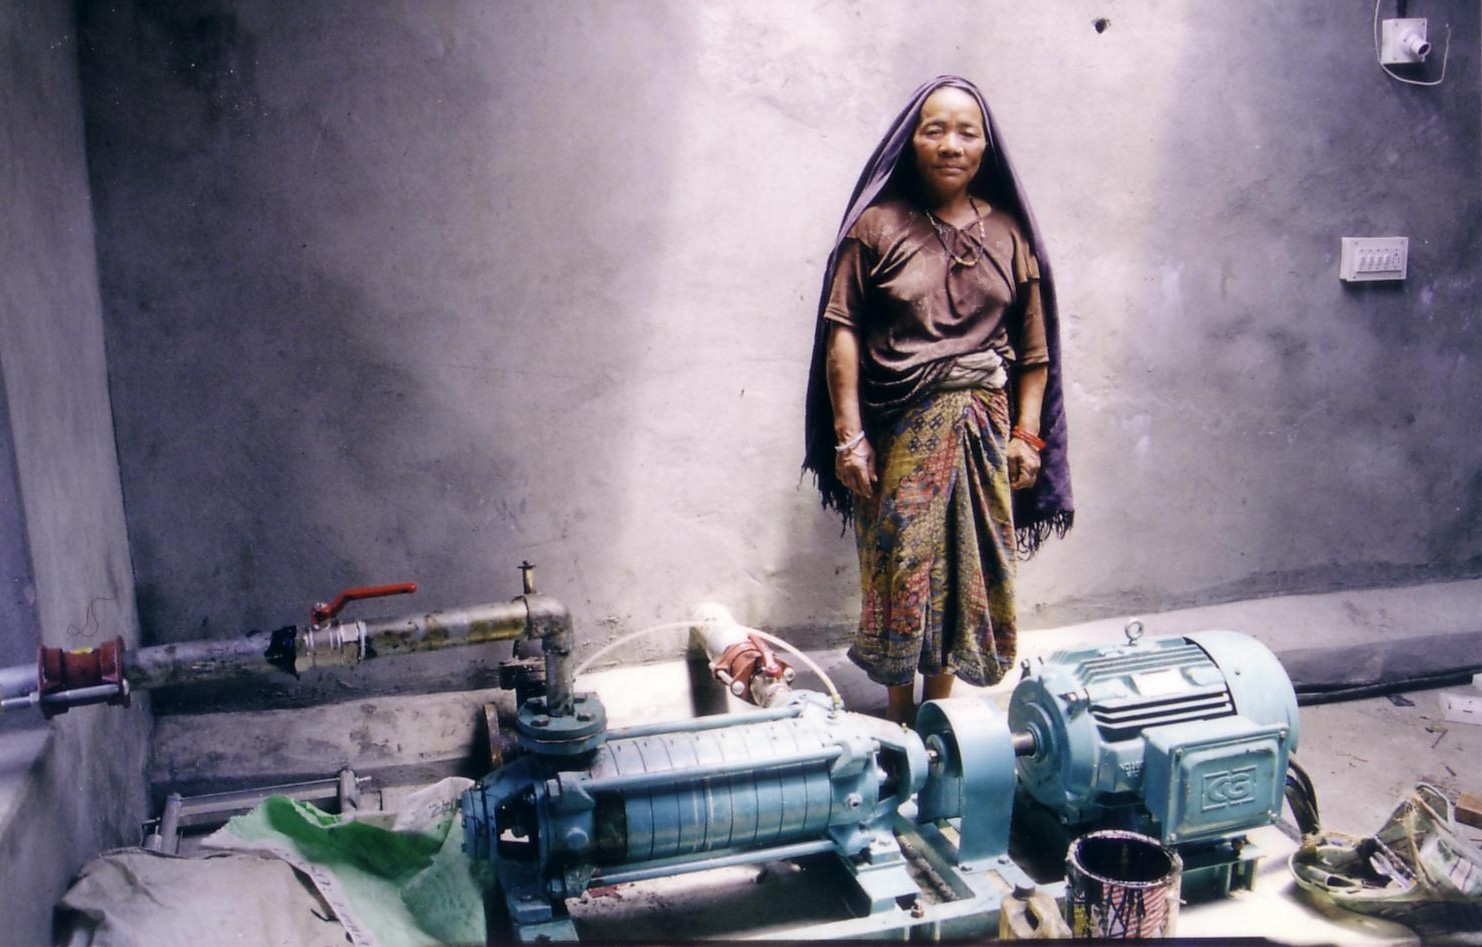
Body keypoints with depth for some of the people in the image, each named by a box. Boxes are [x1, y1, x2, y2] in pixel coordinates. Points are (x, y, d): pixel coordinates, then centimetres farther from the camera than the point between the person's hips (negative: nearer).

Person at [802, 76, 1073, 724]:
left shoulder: (1008, 231, 7)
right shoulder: (876, 225, -2)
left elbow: (1034, 345, 8)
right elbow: (842, 332, -7)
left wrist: (1027, 433, 2)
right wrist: (850, 435, -12)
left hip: (982, 427, 3)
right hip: (900, 429, -3)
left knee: (966, 570, 8)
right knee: (900, 568, 2)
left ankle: (939, 708, 25)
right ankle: (899, 715, 20)